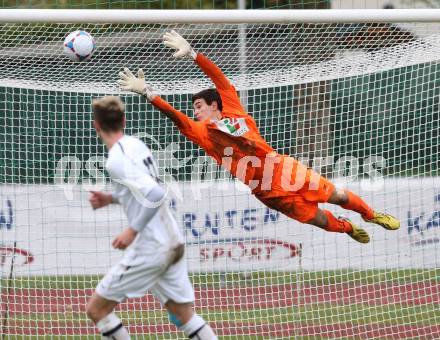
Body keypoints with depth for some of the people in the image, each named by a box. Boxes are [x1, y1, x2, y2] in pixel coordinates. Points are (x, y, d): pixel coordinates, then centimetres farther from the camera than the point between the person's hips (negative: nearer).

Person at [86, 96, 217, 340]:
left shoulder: (117, 160, -17)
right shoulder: (136, 145, 9)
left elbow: (154, 194, -28)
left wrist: (133, 230, -20)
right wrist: (111, 198, 18)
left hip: (149, 250, -8)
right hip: (173, 244, 8)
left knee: (96, 308, 2)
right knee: (185, 315, 13)